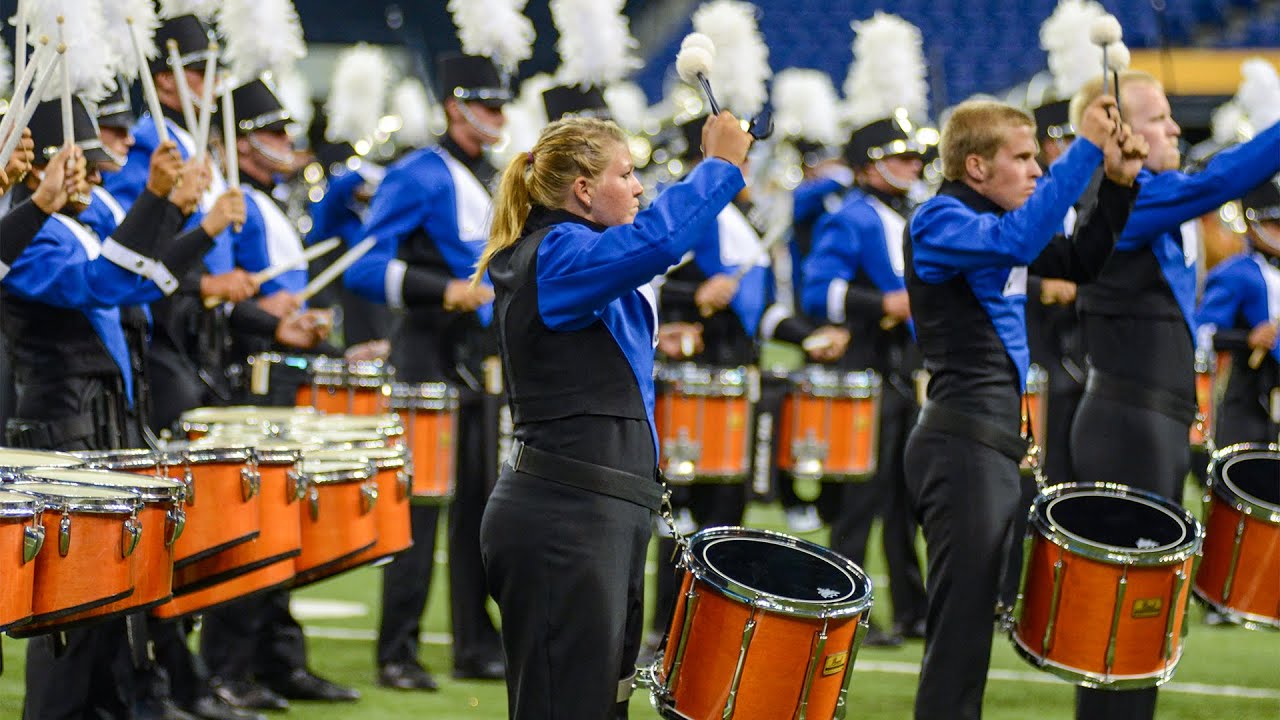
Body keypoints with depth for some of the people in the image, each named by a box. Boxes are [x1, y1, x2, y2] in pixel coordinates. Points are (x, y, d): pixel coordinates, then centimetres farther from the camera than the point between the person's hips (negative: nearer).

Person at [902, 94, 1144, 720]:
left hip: (996, 445, 10)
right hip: (962, 444, -10)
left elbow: (1078, 261, 24)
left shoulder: (994, 223, 17)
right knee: (960, 627, -12)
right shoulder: (939, 221, -11)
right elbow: (1019, 241, -30)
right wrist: (1086, 149, -29)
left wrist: (1117, 184, 9)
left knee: (977, 622, 13)